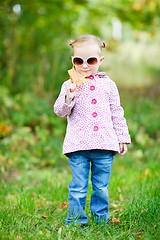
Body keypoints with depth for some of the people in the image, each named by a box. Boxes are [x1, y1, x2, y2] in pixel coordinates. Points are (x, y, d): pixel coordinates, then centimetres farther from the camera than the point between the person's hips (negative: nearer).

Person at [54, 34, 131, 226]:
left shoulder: (108, 85, 9)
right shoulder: (69, 86, 5)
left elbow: (117, 113, 14)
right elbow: (60, 111, 1)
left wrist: (122, 138, 11)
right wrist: (68, 99, -19)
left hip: (104, 145, 2)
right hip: (78, 146, -1)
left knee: (101, 187, 10)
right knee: (78, 187, 1)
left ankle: (101, 217, 25)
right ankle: (76, 221, 14)